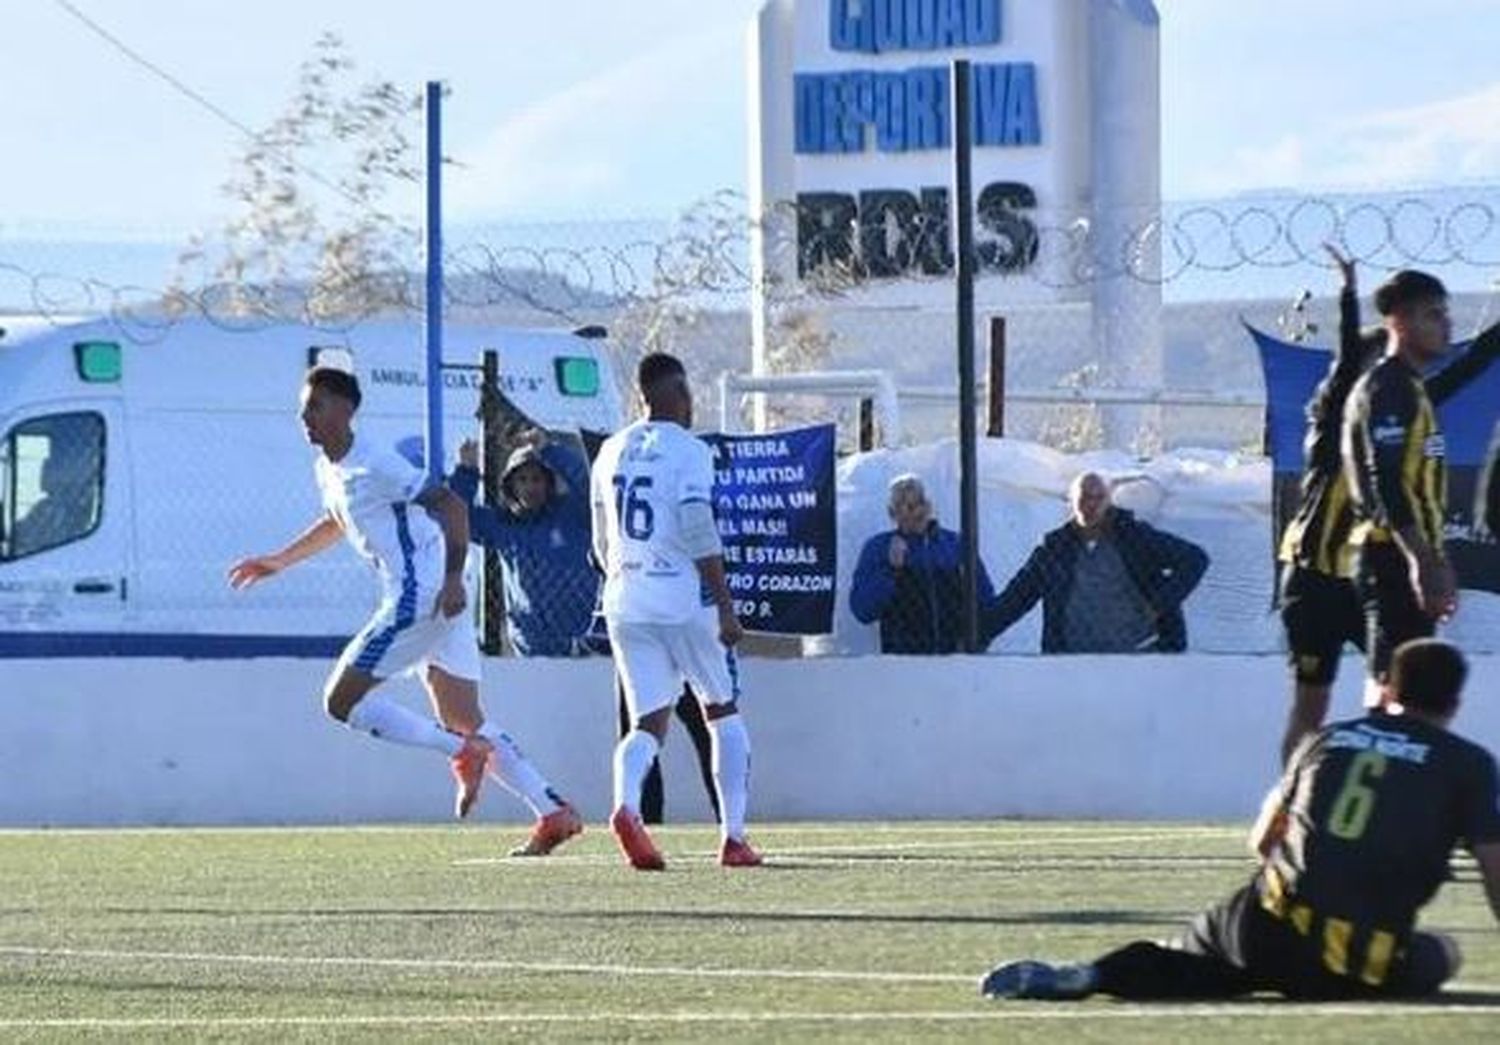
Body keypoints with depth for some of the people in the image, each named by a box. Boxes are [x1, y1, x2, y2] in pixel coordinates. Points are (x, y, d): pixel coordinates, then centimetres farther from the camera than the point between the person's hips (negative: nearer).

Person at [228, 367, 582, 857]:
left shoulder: (375, 465, -14)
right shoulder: (328, 468, 15)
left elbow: (449, 505, -18)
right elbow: (338, 523, 36)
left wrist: (453, 576, -28)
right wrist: (279, 561, 39)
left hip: (420, 596, -10)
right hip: (429, 603, 10)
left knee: (342, 700, -8)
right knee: (467, 724, 11)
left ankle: (462, 752, -11)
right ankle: (554, 813, 7)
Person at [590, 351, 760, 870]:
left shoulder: (611, 452, 11)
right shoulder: (688, 452, -8)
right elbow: (700, 538, -14)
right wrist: (726, 607, -11)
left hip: (625, 602, 5)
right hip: (684, 600, -5)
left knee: (649, 722, 6)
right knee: (724, 714, 10)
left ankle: (626, 804, -23)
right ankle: (733, 837, 5)